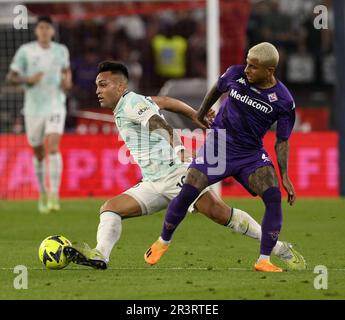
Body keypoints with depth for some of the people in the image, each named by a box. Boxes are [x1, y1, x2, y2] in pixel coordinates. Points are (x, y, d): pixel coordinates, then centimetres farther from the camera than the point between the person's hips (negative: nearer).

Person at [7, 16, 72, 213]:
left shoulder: (61, 50, 4)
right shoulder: (25, 51, -2)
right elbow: (11, 77, 0)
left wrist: (68, 81, 2)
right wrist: (28, 80, -18)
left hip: (56, 106, -1)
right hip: (33, 108, 1)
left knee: (53, 147, -19)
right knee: (39, 153, 10)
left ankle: (54, 195, -22)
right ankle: (43, 193, 30)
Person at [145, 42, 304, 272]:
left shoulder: (283, 101, -12)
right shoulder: (236, 74, -9)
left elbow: (282, 140, -3)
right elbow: (216, 91, 14)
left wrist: (285, 176, -10)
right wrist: (199, 118, 25)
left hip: (252, 154, 0)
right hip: (219, 145, 0)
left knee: (274, 196, -21)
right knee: (187, 193, -8)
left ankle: (264, 261, -15)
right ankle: (163, 241, 18)